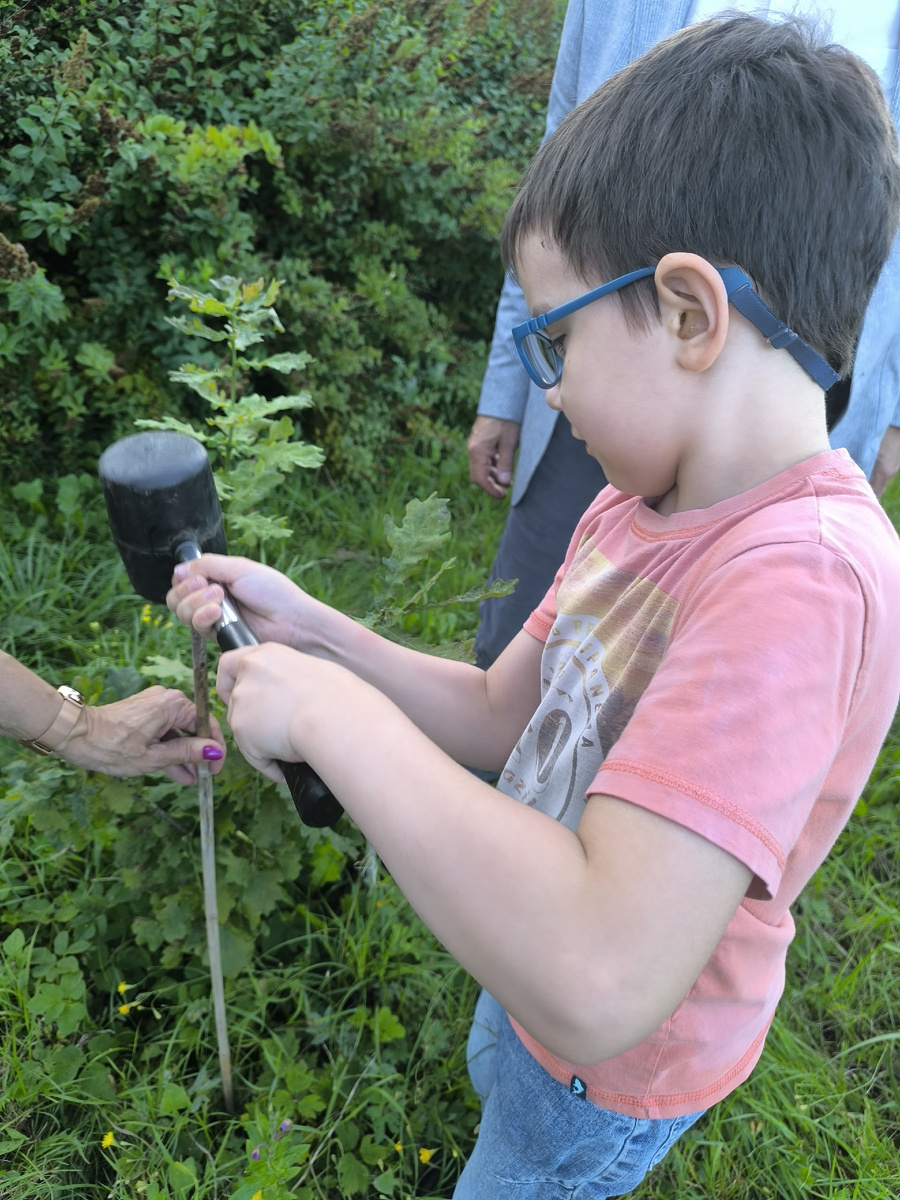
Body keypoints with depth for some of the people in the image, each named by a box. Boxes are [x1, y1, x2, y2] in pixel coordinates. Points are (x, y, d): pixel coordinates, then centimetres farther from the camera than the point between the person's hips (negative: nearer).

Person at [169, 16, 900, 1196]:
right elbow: (502, 719, -3)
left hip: (613, 1073, -7)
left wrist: (333, 712, -38)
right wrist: (307, 629, -12)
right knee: (495, 1076, 37)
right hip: (534, 974, 7)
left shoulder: (801, 576, -39)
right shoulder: (634, 505, -10)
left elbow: (597, 986, -47)